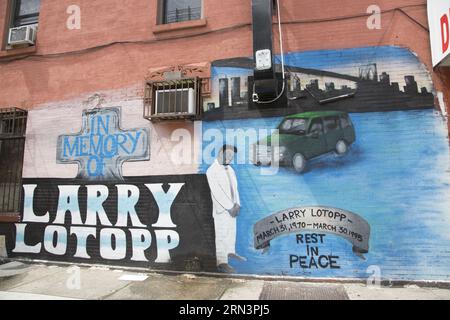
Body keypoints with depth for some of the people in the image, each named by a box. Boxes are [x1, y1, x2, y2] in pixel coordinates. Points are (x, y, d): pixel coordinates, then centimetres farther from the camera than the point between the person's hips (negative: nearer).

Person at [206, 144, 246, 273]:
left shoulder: (230, 169, 9)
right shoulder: (212, 171, -13)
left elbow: (234, 187, 9)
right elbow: (217, 192, -18)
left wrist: (237, 204, -4)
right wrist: (230, 207, -18)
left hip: (231, 207, 7)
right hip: (221, 208, -7)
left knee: (231, 231, 19)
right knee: (221, 235, -3)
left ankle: (230, 252, 37)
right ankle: (222, 262, 4)